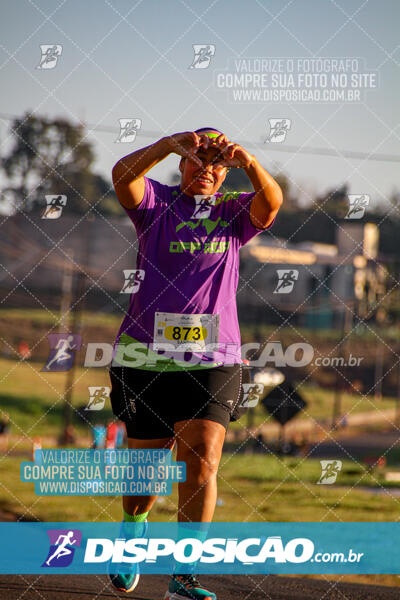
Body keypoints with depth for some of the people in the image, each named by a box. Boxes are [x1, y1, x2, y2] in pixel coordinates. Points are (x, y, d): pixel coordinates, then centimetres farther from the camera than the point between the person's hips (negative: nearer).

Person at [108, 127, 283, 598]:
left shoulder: (234, 212, 8)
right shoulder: (156, 203, 4)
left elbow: (271, 202, -14)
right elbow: (122, 174, -17)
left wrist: (248, 163, -34)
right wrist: (170, 144, -34)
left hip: (213, 360, 0)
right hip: (148, 357, 0)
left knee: (203, 458, -15)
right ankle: (133, 526, 43)